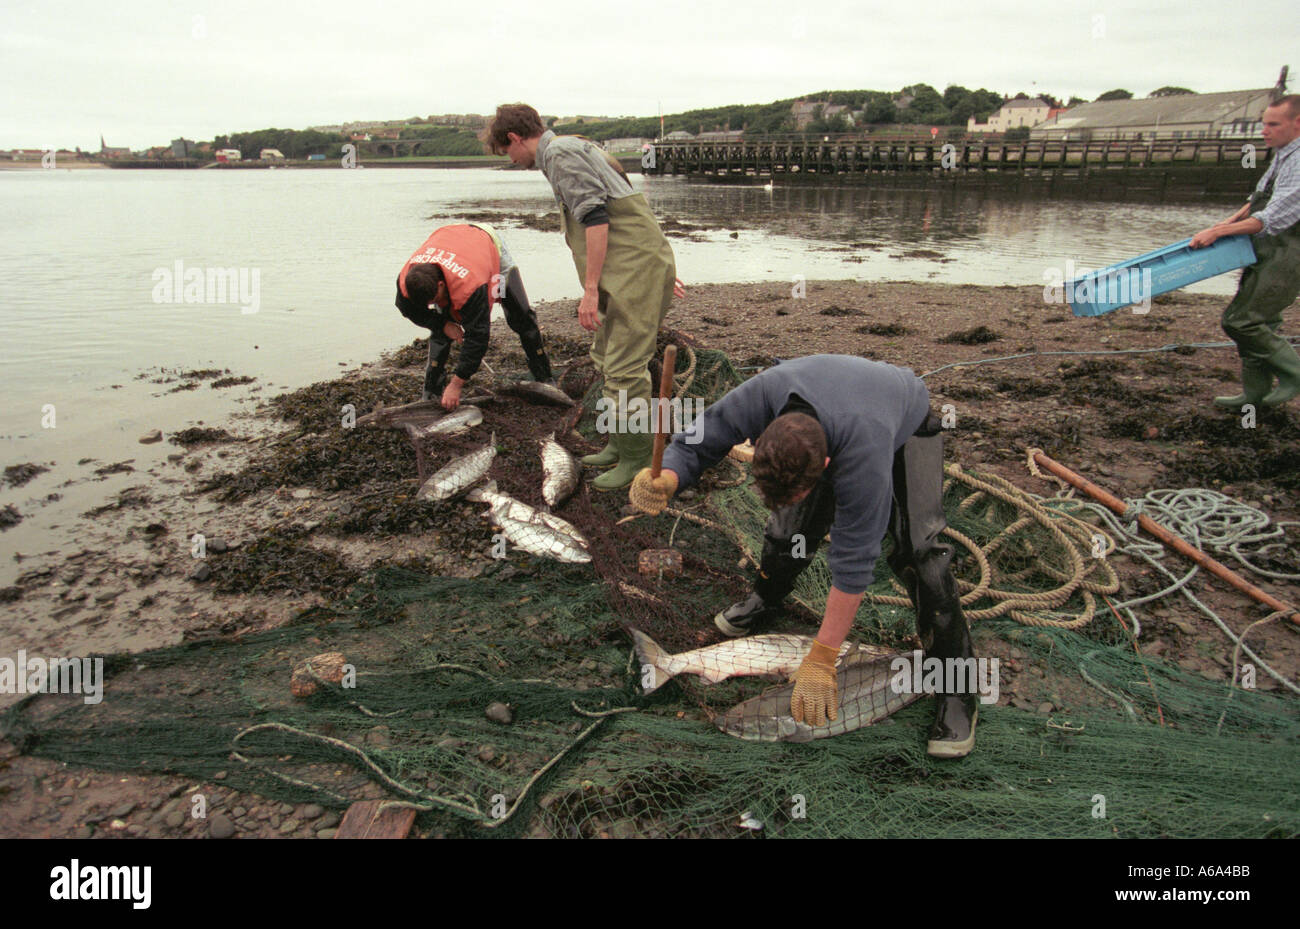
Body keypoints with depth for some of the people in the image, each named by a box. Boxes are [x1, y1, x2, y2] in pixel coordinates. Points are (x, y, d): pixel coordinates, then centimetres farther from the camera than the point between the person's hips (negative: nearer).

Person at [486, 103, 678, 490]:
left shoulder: (561, 153, -8)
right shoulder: (572, 150, 23)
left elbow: (595, 218, -19)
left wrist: (590, 289, -20)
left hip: (635, 270, -10)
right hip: (625, 272, 10)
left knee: (623, 369, -8)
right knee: (606, 359, 16)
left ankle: (635, 460, 2)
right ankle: (619, 445, 26)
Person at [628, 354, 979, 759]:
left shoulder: (863, 453, -48)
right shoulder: (762, 394, -38)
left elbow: (854, 560, -41)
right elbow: (696, 442, -25)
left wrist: (820, 662, -36)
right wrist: (665, 480, -50)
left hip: (908, 426, -4)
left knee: (918, 546, -22)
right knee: (789, 527, -7)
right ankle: (765, 603, 26)